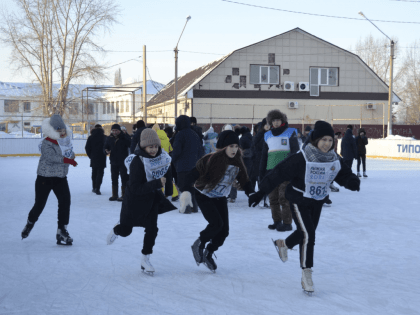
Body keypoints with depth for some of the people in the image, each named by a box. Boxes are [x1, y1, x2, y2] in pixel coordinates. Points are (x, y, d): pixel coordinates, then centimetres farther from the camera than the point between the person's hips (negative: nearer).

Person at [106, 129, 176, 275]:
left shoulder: (163, 157, -13)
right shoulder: (137, 161, -31)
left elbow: (168, 174, 7)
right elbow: (136, 188, -34)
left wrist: (168, 193, 8)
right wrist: (157, 183, -41)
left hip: (152, 198, 4)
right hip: (135, 199, -4)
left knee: (152, 229, -2)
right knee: (125, 230, 12)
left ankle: (145, 260, 16)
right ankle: (116, 230, 50)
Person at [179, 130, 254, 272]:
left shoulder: (237, 163, -6)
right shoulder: (210, 160, -25)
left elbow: (244, 180, 3)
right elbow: (193, 174, -30)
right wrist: (186, 191, -44)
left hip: (221, 198, 6)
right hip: (204, 196, -6)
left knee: (224, 230, -1)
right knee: (217, 223, -22)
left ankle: (208, 254, 23)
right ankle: (198, 245, 6)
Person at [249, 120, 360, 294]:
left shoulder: (334, 160, -10)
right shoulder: (302, 158, -27)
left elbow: (344, 175, -4)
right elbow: (278, 174, -24)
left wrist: (353, 182, -30)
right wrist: (260, 192, -22)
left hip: (317, 202, 6)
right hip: (299, 201, -6)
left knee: (308, 233, 20)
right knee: (308, 235, -14)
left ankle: (283, 244, 51)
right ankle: (306, 276, -3)